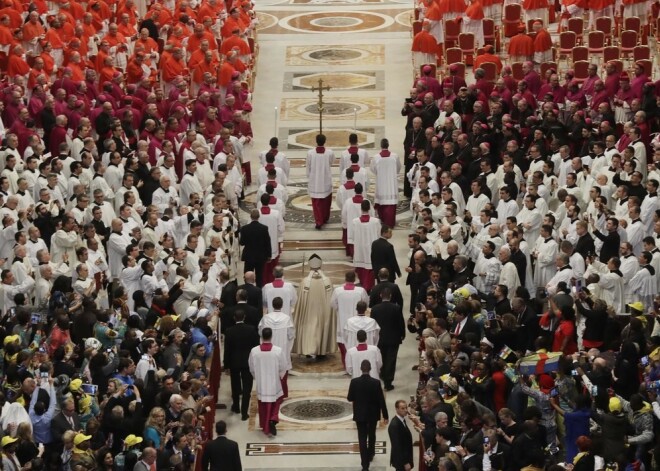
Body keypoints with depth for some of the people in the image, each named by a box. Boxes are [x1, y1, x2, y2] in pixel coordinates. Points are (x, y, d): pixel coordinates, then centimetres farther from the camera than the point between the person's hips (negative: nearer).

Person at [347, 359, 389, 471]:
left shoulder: (354, 382, -15)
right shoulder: (376, 383, -16)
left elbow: (350, 398, -6)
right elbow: (381, 400, -12)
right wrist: (385, 416, -3)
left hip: (360, 414, -1)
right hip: (373, 414, 1)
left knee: (362, 438, 3)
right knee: (371, 435, 24)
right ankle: (370, 454, 44)